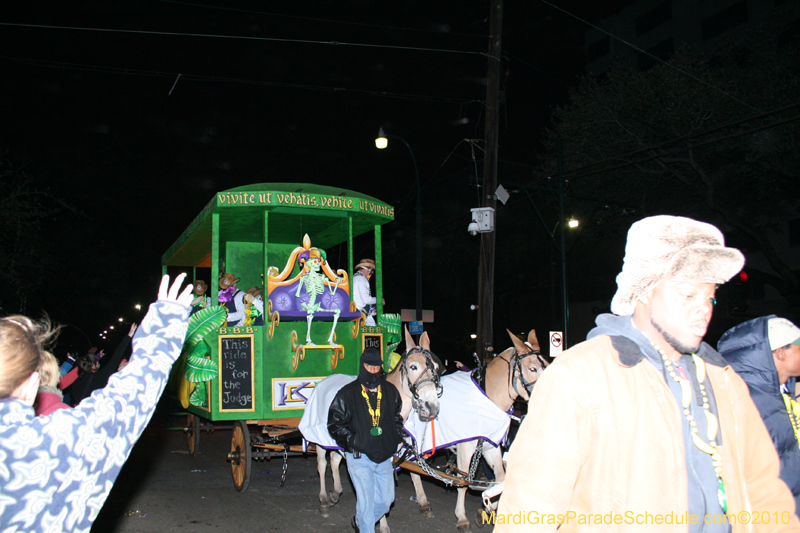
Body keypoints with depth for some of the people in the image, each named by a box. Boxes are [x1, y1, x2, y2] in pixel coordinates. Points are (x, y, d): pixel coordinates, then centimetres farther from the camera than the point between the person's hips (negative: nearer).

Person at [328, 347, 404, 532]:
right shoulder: (347, 393, -6)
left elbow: (397, 418, 20)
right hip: (360, 457, -4)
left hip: (384, 457, 4)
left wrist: (397, 439, 5)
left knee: (386, 499, 13)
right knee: (365, 501, -4)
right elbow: (334, 423, -3)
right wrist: (351, 441, -14)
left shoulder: (391, 391, 6)